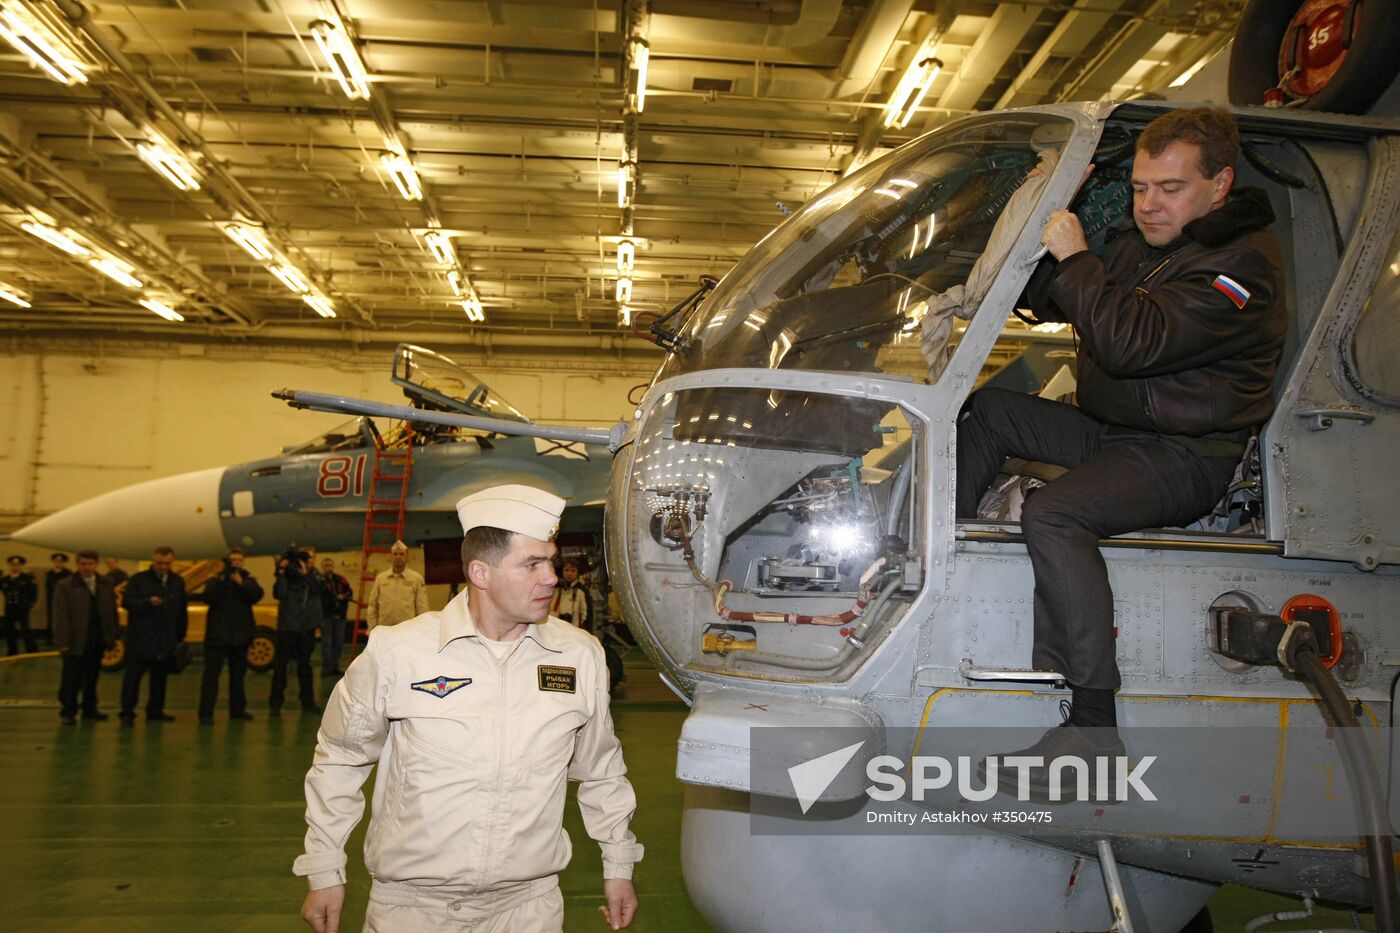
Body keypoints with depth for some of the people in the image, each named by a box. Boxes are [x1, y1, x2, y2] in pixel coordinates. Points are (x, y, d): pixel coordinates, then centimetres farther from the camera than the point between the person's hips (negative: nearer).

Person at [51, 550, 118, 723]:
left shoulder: (106, 585, 8)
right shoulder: (65, 586, -4)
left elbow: (112, 612, 10)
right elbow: (60, 616, -8)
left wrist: (112, 638, 6)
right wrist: (62, 642, -13)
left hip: (97, 642, 4)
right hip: (75, 642, -4)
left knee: (92, 677, 11)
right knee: (71, 679, 1)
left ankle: (89, 709, 21)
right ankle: (68, 711, 12)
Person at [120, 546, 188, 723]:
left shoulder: (178, 582, 10)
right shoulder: (138, 579, 0)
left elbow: (182, 611, 13)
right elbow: (127, 602, -7)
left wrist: (180, 636, 10)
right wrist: (148, 602, -22)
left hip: (166, 640, 4)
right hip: (140, 640, -4)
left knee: (160, 677, 9)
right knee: (132, 675, -4)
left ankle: (155, 711, 18)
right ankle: (127, 712, 0)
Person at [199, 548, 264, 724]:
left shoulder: (248, 580, 9)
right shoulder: (215, 581, 4)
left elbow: (257, 594, -11)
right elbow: (209, 598, -15)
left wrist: (241, 582, -25)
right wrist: (222, 580, -24)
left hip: (240, 637, 3)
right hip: (217, 636, -3)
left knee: (238, 675, 11)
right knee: (211, 675, -6)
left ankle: (237, 710, 20)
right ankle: (206, 713, -7)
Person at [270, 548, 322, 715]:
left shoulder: (313, 574, 1)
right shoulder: (286, 575, -6)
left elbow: (318, 589, -16)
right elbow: (279, 594, -22)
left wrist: (305, 574, -22)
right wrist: (281, 572, -26)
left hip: (307, 626, 3)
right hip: (287, 626, -3)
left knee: (305, 664, 12)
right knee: (280, 664, -1)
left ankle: (307, 701, 20)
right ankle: (275, 703, 6)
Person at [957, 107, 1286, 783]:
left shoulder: (1242, 267, -18)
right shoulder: (1143, 242, 12)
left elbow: (1132, 343, -31)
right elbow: (1053, 307, 17)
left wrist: (1075, 258, -22)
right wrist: (1047, 242, 1)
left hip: (1186, 458, -9)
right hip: (1112, 429, 9)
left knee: (1053, 516, -33)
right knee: (982, 409, 4)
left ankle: (1094, 725, -27)